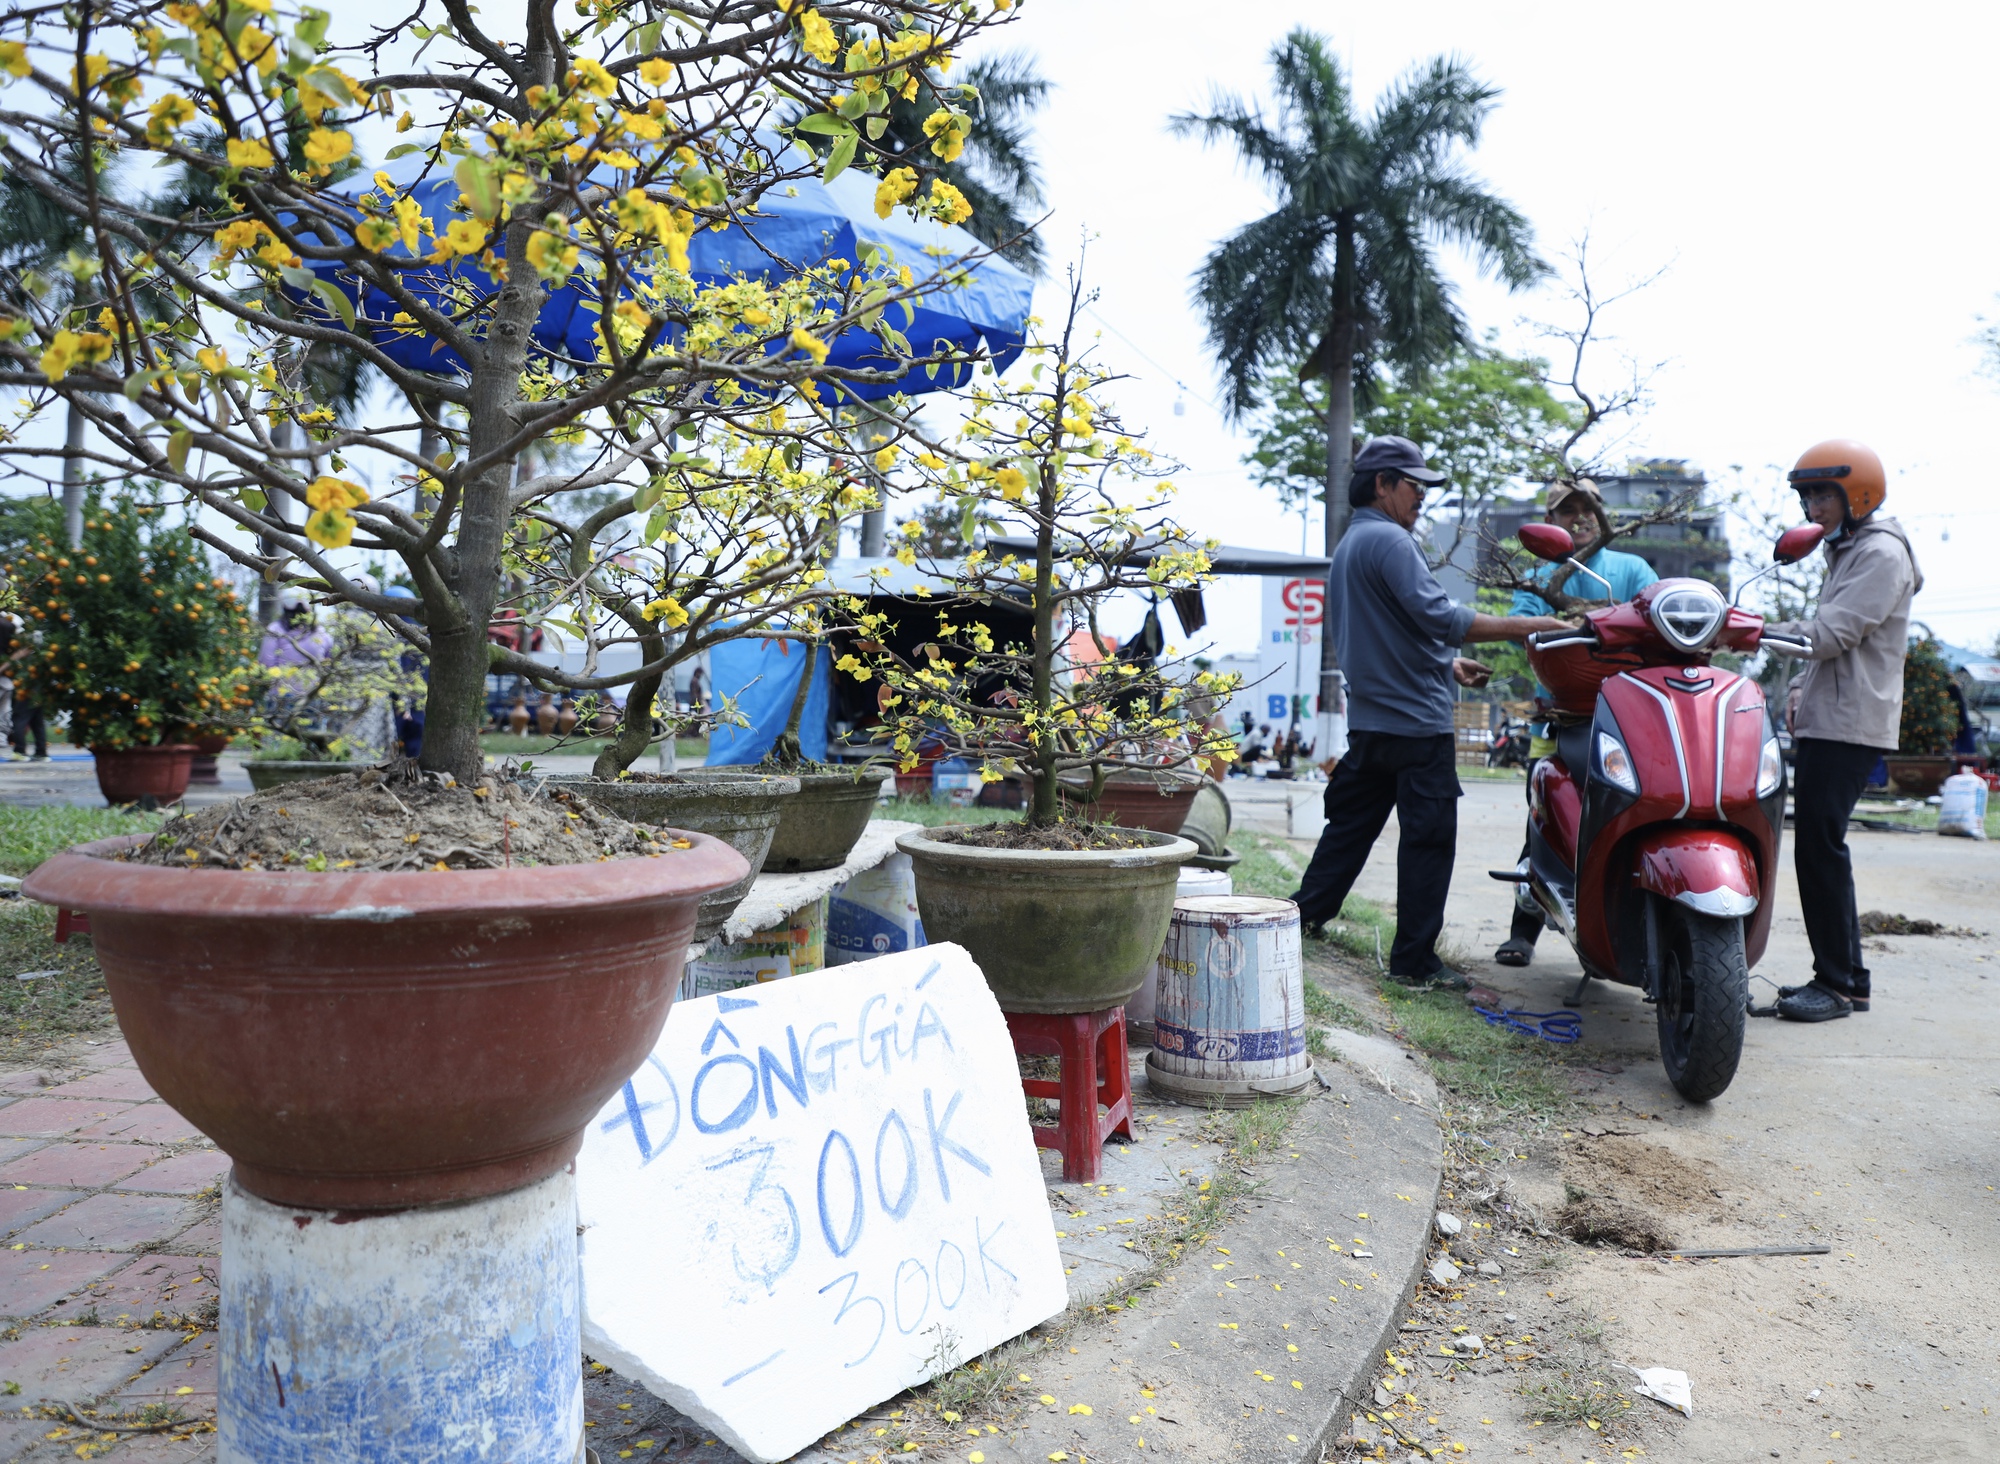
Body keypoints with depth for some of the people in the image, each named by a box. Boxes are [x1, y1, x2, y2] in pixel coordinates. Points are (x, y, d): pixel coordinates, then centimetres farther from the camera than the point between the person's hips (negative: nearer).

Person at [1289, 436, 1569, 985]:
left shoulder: (1350, 544, 19)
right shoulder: (1389, 539, -14)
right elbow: (1435, 614, -25)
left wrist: (1447, 662, 20)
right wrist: (1524, 626, -23)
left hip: (1369, 717, 10)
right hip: (1415, 719, -10)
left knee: (1350, 825, 18)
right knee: (1429, 838, -2)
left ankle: (1303, 915, 22)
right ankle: (1414, 961, 2)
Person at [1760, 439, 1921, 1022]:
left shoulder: (1882, 553, -8)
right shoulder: (1849, 552, 24)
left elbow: (1833, 632, -19)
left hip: (1849, 725, -10)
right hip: (1824, 720, 10)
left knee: (1820, 847, -13)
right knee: (1819, 847, 9)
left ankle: (1837, 983, -8)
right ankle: (1846, 976, 15)